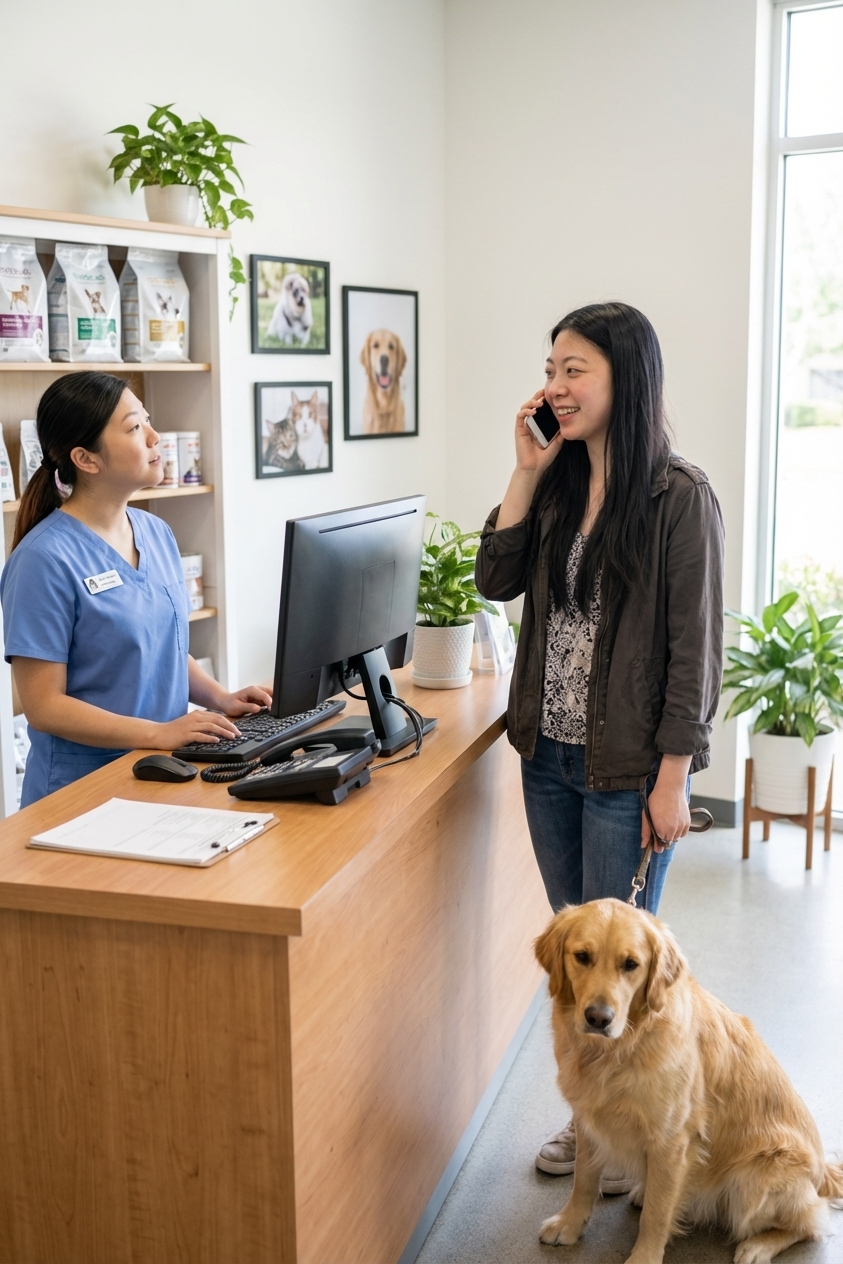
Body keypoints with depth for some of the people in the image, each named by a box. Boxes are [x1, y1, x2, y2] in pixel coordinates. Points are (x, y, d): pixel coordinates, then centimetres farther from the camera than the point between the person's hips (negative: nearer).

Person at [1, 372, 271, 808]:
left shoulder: (157, 533, 9)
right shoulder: (45, 559, -14)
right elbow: (44, 706, -14)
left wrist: (220, 698, 4)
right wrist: (157, 733, -20)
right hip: (83, 788, -6)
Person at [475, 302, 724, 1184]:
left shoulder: (679, 498, -14)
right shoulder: (561, 488, 6)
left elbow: (694, 647, -14)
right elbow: (496, 581, 3)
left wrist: (672, 780, -15)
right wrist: (526, 473, -4)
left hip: (628, 770, -6)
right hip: (549, 757, 7)